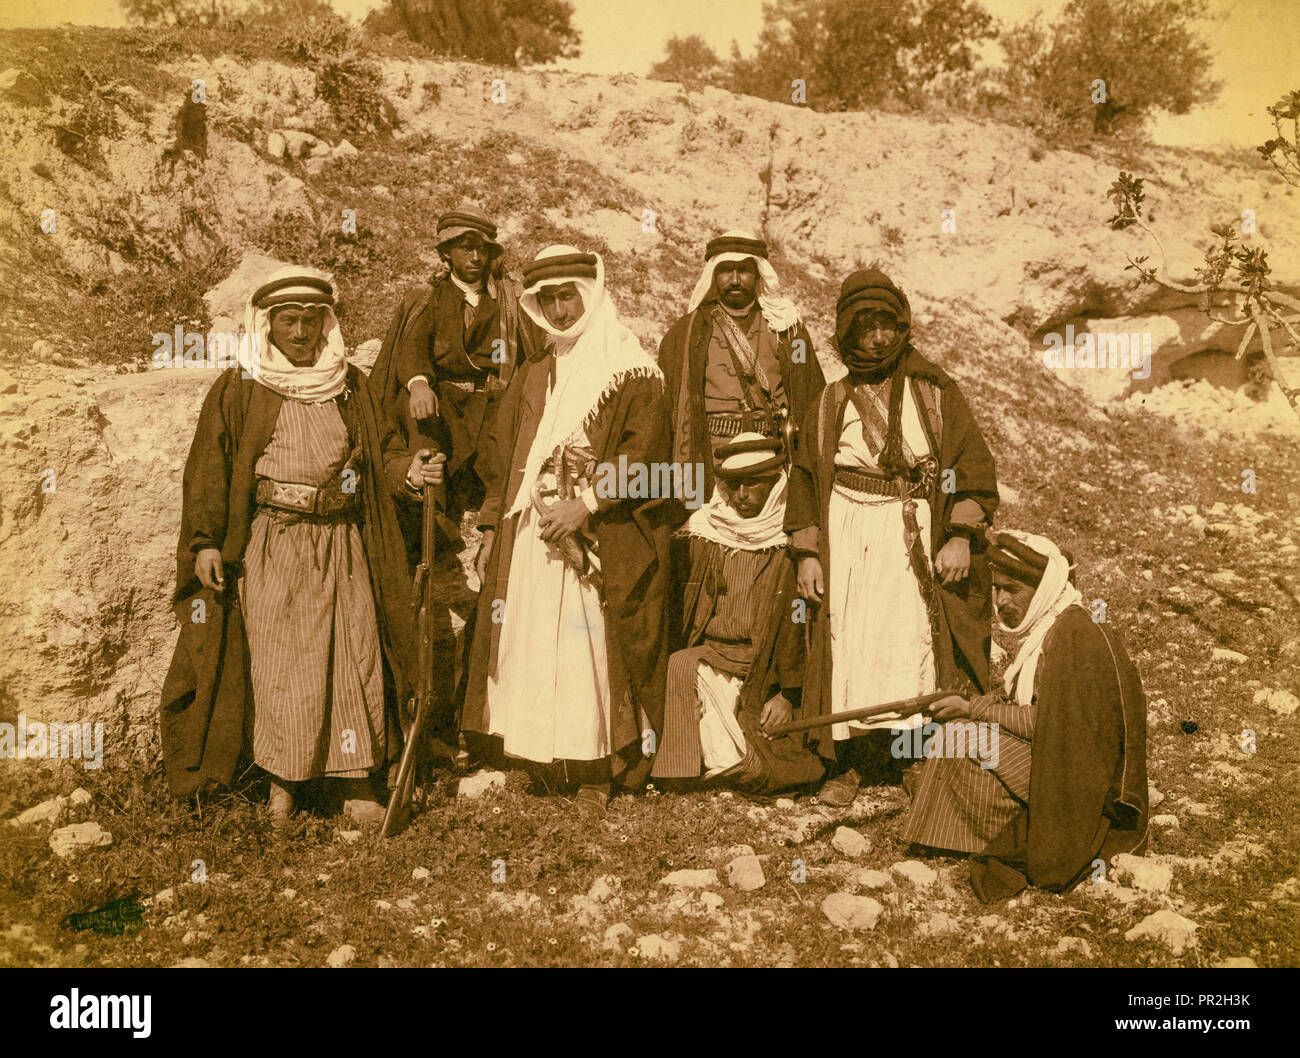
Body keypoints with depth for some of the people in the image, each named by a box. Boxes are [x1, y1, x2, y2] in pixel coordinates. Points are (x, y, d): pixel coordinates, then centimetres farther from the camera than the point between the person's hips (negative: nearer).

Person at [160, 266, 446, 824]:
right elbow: (210, 469, 0)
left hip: (342, 547, 2)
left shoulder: (351, 386, 11)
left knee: (355, 657, 0)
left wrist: (409, 470, -9)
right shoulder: (237, 391, 2)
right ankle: (281, 778, 15)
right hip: (271, 548, -2)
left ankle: (359, 781, 10)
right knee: (280, 663, -2)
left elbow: (381, 452, 13)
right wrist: (207, 541, -7)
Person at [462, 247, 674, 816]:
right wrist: (491, 528, 12)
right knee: (526, 648, 2)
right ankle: (541, 754, 11)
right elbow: (502, 457, 18)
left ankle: (596, 772, 4)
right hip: (528, 537, 5)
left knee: (591, 653, -5)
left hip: (601, 542, -5)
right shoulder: (530, 376, 16)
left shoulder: (631, 373, -1)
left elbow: (641, 457, -10)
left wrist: (586, 505, -18)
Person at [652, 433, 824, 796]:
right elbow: (684, 608, 14)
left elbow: (801, 623, -3)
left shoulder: (790, 541, -2)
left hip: (762, 664, -3)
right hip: (708, 650, 4)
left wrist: (790, 694, -7)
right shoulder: (703, 530, 9)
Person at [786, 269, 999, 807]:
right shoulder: (830, 403, 13)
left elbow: (973, 463, 3)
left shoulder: (934, 391, 7)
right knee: (848, 647, -1)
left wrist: (960, 537, -7)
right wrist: (806, 554, 5)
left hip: (912, 532, -2)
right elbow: (805, 477, 14)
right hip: (845, 530, 2)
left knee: (911, 642, -12)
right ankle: (850, 764, 12)